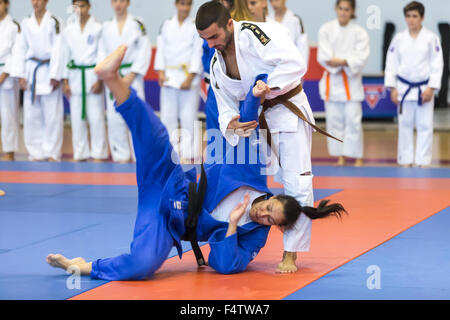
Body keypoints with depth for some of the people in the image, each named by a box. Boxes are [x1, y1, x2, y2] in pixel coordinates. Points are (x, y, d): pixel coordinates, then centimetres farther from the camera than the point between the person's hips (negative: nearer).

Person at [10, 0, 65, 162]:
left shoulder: (55, 22, -1)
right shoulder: (25, 24, 9)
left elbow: (58, 50, -5)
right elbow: (19, 49, 8)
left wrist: (55, 76, -10)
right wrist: (21, 75, 0)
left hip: (49, 71, -3)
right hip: (31, 71, 3)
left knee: (52, 115, -4)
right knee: (31, 115, 3)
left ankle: (52, 153, 3)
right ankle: (36, 153, 11)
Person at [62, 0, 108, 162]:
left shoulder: (98, 28, -3)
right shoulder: (69, 30, 8)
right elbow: (66, 55, 11)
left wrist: (100, 80, -10)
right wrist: (65, 81, 6)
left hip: (93, 75, -4)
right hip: (75, 76, 4)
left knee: (96, 117, -5)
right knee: (77, 117, 5)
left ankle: (98, 153, 2)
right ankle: (80, 153, 14)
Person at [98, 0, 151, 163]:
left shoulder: (137, 24, -1)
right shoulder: (106, 27, 10)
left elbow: (144, 51, -4)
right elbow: (102, 52, 11)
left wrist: (132, 75, -10)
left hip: (132, 76, -3)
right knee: (114, 117, 1)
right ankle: (122, 155, 10)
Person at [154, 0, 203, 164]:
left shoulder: (196, 26, 0)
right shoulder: (166, 25, 9)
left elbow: (198, 53, -5)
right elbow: (161, 49, 9)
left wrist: (190, 78, -11)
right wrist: (161, 72, -2)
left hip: (189, 76, -3)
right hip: (169, 76, 3)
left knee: (188, 116, -5)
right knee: (168, 115, 4)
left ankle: (188, 154, -1)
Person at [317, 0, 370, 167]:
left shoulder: (360, 32, -2)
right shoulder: (326, 29, 2)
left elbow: (361, 58, -10)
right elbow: (323, 56, -6)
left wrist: (343, 61, -23)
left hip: (352, 81, -2)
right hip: (332, 80, 2)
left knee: (353, 119, -7)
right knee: (334, 120, 3)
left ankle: (358, 156, 2)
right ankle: (340, 156, 12)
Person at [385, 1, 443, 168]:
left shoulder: (431, 38, -3)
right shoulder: (399, 39, 2)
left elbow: (437, 65, -3)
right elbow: (391, 64, 4)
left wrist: (431, 88, -9)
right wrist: (392, 88, -1)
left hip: (424, 89, -2)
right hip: (404, 88, 2)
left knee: (425, 126, -1)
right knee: (405, 125, 6)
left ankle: (422, 161, 6)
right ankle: (405, 160, 14)